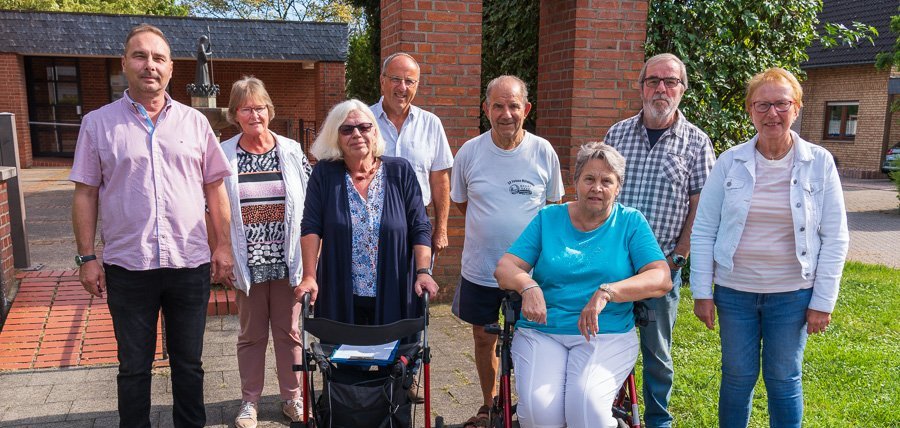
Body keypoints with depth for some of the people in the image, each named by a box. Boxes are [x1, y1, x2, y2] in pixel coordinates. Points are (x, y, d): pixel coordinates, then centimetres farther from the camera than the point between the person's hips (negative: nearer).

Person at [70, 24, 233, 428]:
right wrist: (86, 257, -2)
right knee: (133, 367, 13)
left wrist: (223, 245, 1)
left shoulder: (194, 122, 4)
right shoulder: (97, 123, 1)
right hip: (127, 267, -1)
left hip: (190, 263, 1)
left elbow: (215, 187, 6)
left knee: (188, 362, 14)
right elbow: (85, 194, 2)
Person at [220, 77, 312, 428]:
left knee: (289, 331, 10)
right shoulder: (224, 156, -1)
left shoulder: (292, 152, 1)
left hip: (287, 261, 1)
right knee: (251, 334, 11)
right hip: (247, 263, 0)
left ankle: (292, 398, 26)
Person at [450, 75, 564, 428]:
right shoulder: (469, 152, -3)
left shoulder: (543, 152, -5)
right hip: (480, 270, 2)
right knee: (484, 339, 14)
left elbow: (553, 207, 8)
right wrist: (491, 226, 7)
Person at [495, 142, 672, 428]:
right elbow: (504, 268, 4)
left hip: (608, 335, -1)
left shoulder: (630, 222, 7)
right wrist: (528, 285, -19)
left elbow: (661, 278, -6)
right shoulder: (548, 218, 10)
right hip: (541, 332, 1)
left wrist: (606, 292, -20)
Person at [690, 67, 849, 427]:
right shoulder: (730, 161, -4)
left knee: (784, 380, 12)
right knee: (737, 377, 11)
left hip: (792, 294, 0)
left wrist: (823, 301, -4)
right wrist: (702, 292, -4)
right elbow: (703, 230, -1)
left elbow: (835, 239, -1)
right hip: (734, 291, 1)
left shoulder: (819, 163, -4)